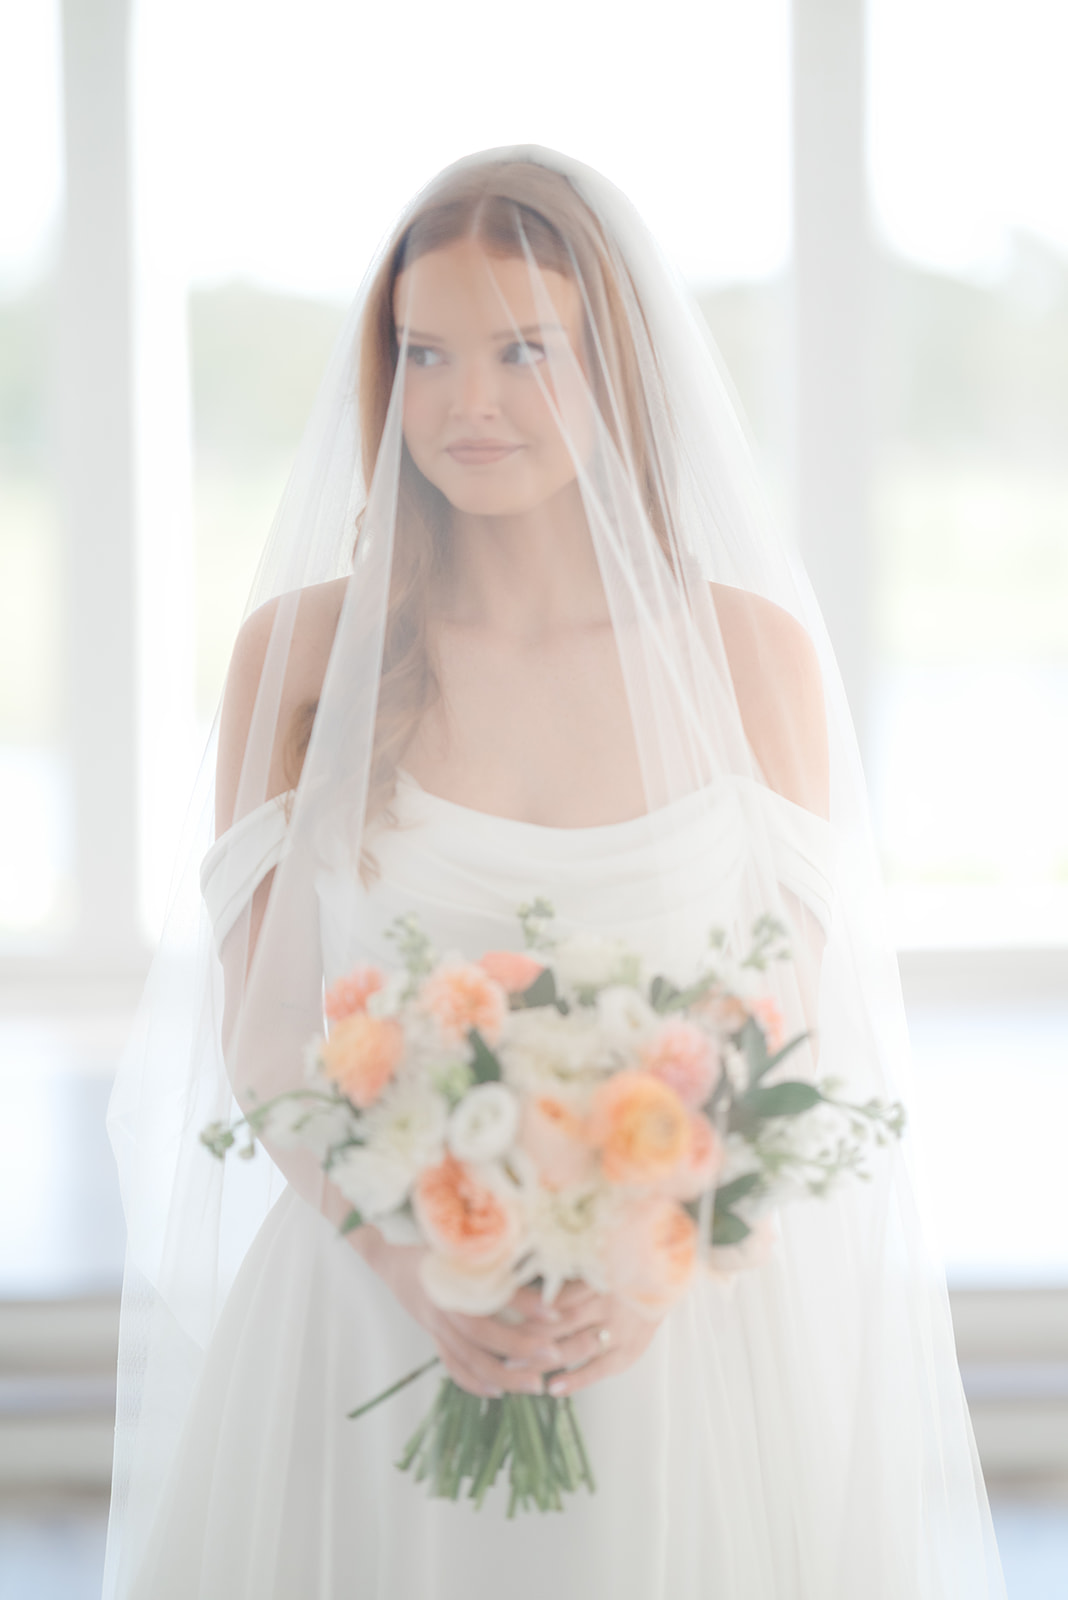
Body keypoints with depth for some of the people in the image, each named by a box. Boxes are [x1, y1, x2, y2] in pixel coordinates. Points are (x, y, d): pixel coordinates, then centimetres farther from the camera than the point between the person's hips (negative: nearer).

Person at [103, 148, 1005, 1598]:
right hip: (370, 1308, 0)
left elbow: (790, 1033, 0)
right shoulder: (303, 651, -2)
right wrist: (410, 1263, -17)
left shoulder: (754, 654, -1)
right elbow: (260, 1029, -2)